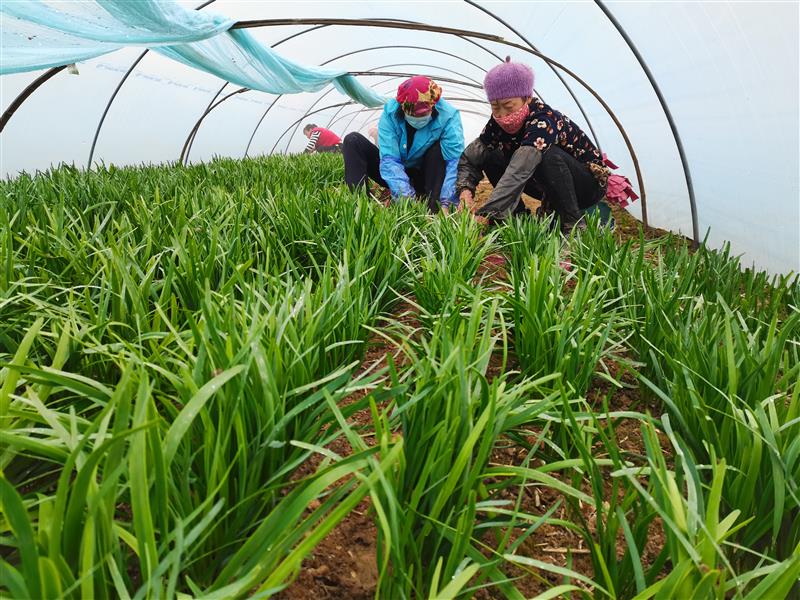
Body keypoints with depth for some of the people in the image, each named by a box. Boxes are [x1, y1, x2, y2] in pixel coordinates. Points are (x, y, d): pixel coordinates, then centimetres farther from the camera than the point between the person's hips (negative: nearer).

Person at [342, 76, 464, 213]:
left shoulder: (448, 115, -24)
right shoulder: (390, 112, -22)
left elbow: (455, 162, -33)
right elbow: (389, 159, -29)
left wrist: (446, 203, -46)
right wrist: (406, 197, -42)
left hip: (428, 177, -1)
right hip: (397, 175, 2)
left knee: (439, 148, -31)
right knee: (353, 141, -16)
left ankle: (432, 209, -31)